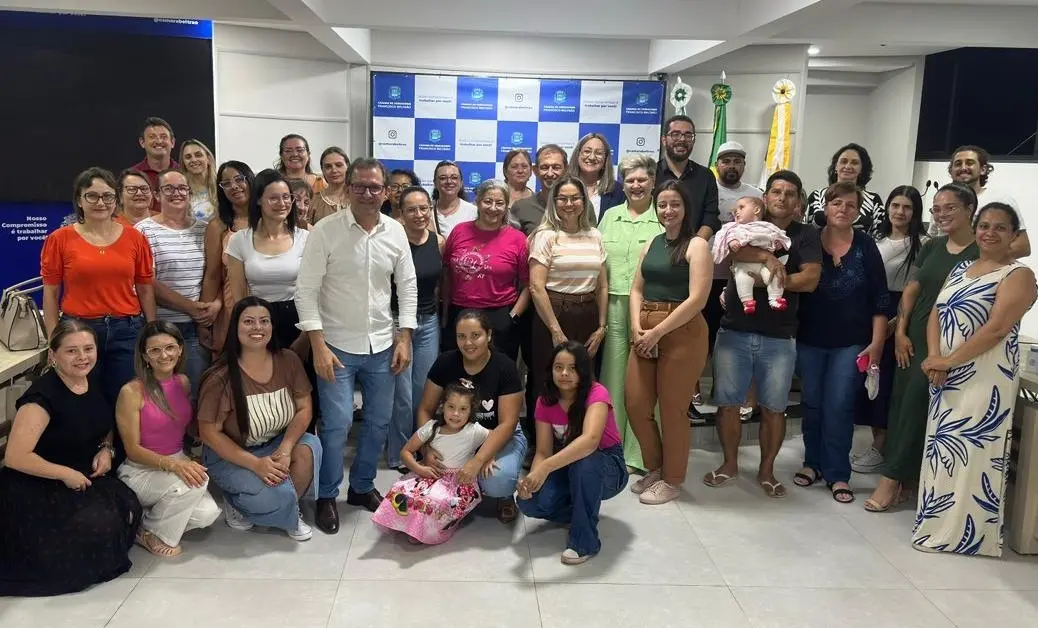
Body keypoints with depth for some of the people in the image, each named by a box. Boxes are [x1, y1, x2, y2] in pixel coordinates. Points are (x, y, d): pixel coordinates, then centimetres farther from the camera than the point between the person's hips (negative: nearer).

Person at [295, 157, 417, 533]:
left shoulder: (395, 232, 2)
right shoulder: (325, 231, -10)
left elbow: (407, 286, 6)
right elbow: (306, 290, -11)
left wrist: (404, 338, 0)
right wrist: (318, 345, -16)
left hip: (382, 345, 4)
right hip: (337, 345, -4)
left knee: (379, 421, 12)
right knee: (337, 423, -3)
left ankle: (362, 486, 31)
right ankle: (326, 496, 17)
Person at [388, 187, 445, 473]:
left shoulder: (439, 242, 3)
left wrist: (434, 308, 12)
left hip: (429, 322, 5)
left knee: (425, 390, 10)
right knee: (402, 393, -1)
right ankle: (398, 454, 16)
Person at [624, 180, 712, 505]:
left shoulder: (697, 245, -6)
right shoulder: (652, 244, 15)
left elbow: (697, 299, -15)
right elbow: (637, 289, 14)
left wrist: (658, 332, -15)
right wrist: (637, 328, -4)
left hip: (681, 333, -6)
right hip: (645, 332, 7)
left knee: (672, 410, 2)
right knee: (635, 404, 8)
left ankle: (671, 480, 20)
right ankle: (654, 469, 29)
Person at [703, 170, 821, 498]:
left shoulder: (806, 235, 5)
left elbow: (811, 278, -8)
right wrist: (766, 257, -21)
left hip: (779, 338, -1)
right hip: (734, 332, 1)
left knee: (774, 408, 7)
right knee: (728, 403, 6)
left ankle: (766, 470, 23)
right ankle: (730, 463, 23)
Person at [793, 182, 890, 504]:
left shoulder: (866, 247, -1)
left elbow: (880, 299, -1)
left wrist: (876, 342, -6)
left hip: (851, 343, -1)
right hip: (809, 339, 1)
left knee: (839, 408, -1)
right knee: (812, 404, 9)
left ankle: (837, 474, 9)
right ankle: (813, 462, 24)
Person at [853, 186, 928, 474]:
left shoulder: (923, 244, -6)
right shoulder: (876, 239, 14)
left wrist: (897, 321, -18)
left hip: (899, 319, -6)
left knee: (888, 379, -2)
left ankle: (881, 448, 9)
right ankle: (876, 441, 18)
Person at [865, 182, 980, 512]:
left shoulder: (983, 252, -8)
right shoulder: (931, 247, 11)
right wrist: (900, 332, 3)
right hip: (913, 338, 6)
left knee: (915, 405, -5)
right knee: (900, 404, 7)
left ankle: (892, 477, 4)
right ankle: (906, 476, 17)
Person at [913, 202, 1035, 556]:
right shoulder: (961, 269, 16)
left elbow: (996, 329, -17)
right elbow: (936, 314, 8)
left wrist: (948, 361, -17)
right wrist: (934, 358, -9)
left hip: (985, 379, -7)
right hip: (946, 376, 7)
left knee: (971, 451, -4)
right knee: (941, 446, 10)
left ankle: (965, 531, 6)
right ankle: (938, 521, 21)